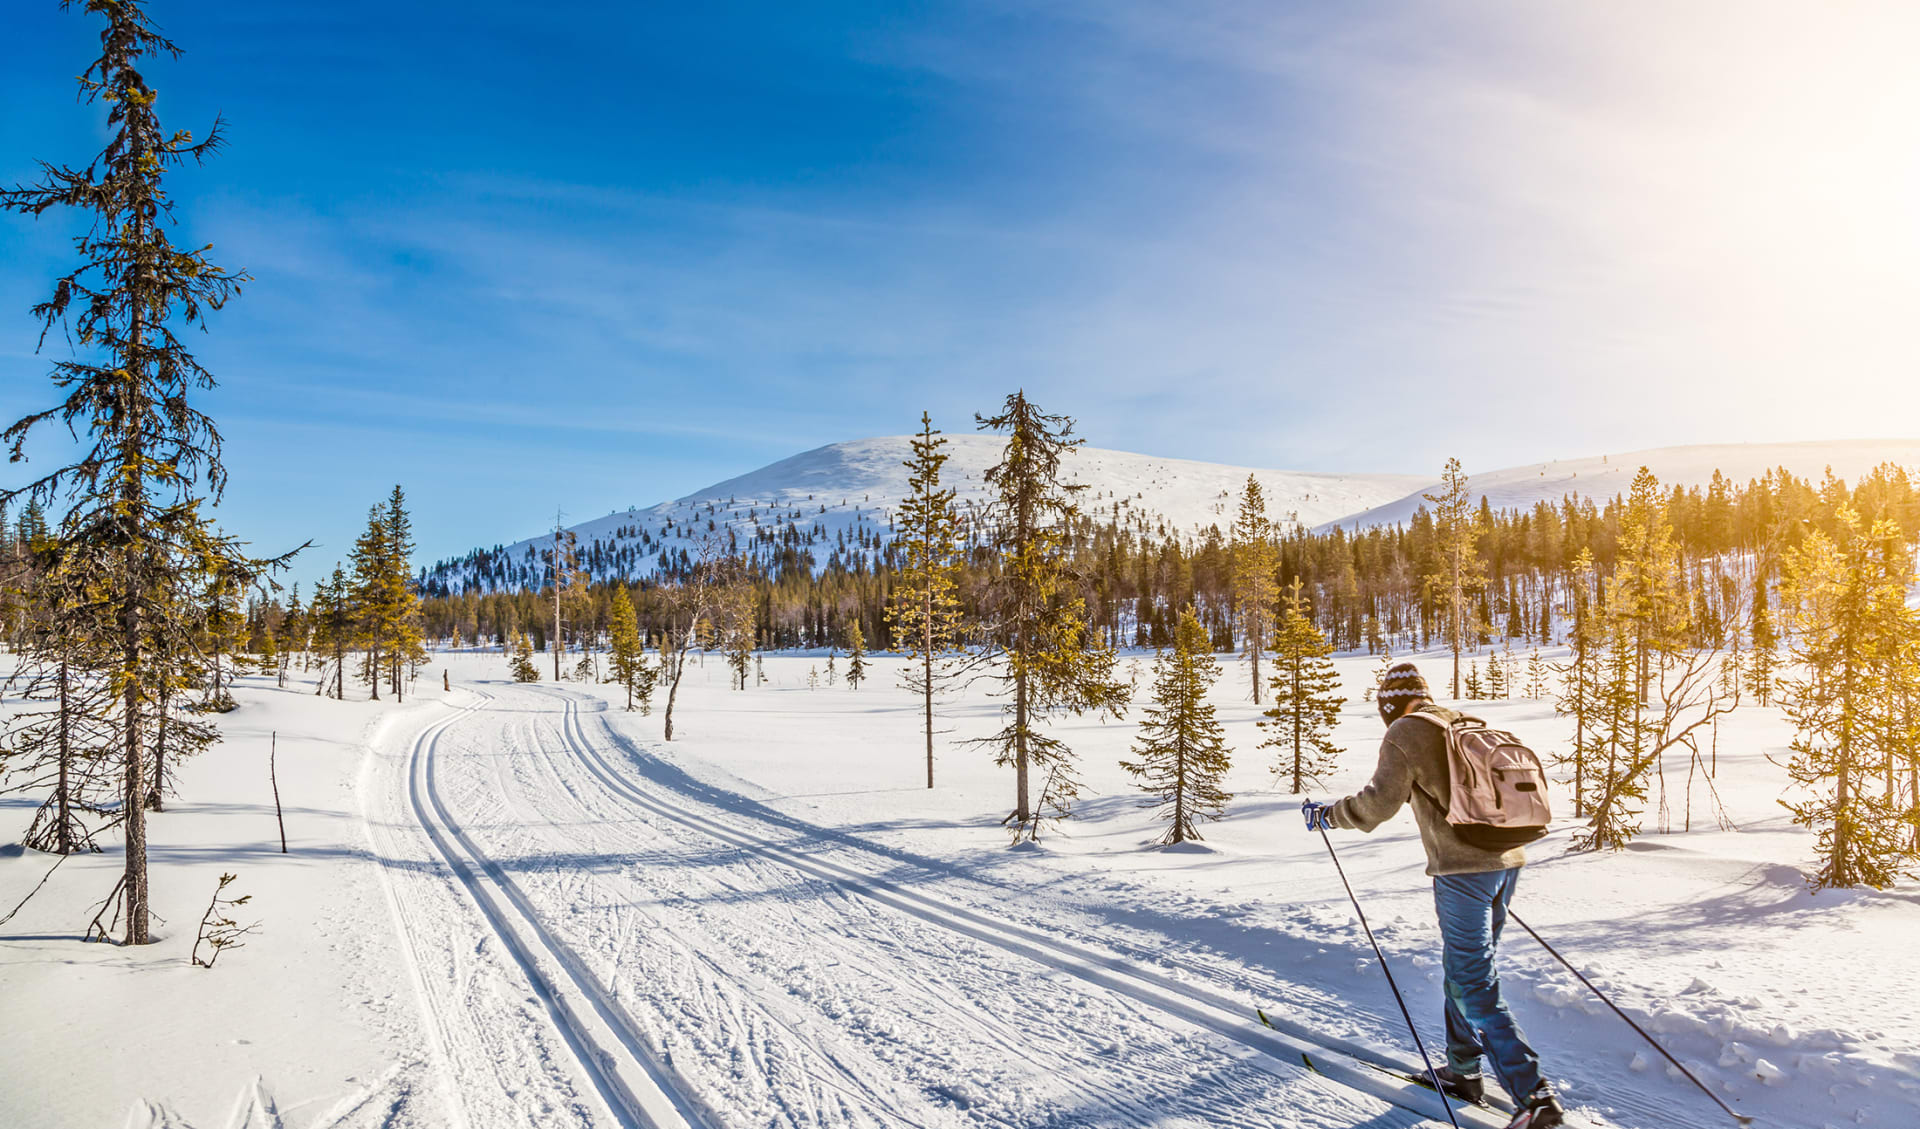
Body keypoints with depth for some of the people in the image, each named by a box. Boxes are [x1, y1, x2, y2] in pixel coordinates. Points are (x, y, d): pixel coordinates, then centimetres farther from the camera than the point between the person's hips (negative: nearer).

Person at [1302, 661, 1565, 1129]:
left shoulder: (1405, 733, -7)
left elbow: (1380, 801, -17)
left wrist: (1327, 814, -2)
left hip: (1462, 869, -8)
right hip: (1507, 860, 8)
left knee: (1474, 985, -2)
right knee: (1464, 969, 20)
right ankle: (1462, 1071, 30)